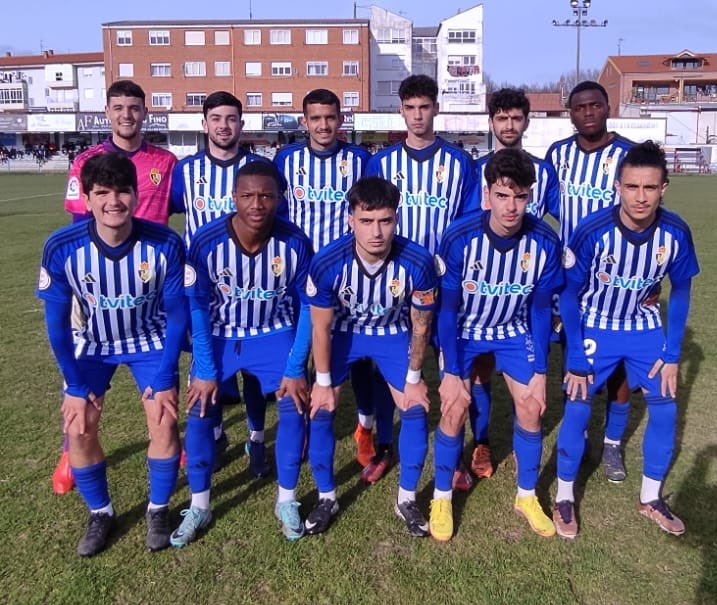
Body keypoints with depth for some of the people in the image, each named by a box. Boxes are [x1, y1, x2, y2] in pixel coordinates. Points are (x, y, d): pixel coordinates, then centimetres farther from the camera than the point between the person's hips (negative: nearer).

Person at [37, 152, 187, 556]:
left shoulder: (165, 244, -28)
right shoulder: (62, 248, -26)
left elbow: (177, 313, -16)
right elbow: (57, 320, -13)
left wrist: (165, 378, -16)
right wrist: (76, 386, -12)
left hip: (150, 340, -1)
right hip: (92, 344, 1)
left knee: (164, 422, -12)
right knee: (79, 429, -7)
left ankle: (159, 509, 14)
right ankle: (101, 513, 19)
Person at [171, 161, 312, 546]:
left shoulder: (295, 242, -21)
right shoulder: (206, 241, -22)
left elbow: (306, 307, -10)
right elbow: (197, 307, -12)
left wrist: (295, 369, -13)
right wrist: (205, 370, -12)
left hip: (276, 334, 0)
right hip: (220, 335, 0)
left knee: (294, 406, -14)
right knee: (199, 410, -10)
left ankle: (286, 501, 7)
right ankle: (199, 506, 11)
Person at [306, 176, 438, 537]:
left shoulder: (418, 263, -31)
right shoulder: (327, 263, -32)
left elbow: (421, 327, -13)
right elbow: (321, 328, -15)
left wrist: (413, 379, -5)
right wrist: (324, 382, -9)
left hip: (393, 333, 1)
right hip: (342, 332, 0)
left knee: (416, 409, -6)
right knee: (320, 410, -7)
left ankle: (407, 499, 14)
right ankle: (326, 498, 14)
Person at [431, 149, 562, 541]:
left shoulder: (544, 242, -22)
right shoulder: (459, 238, -29)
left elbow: (540, 310, -8)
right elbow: (447, 308, -18)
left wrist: (540, 371, -7)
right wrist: (451, 371, -18)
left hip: (514, 330, 2)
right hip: (463, 329, -2)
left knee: (531, 406, -4)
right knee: (454, 409, -11)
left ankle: (527, 496, 18)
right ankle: (441, 498, 10)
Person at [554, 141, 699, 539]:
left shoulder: (675, 233, -19)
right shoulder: (593, 232, -27)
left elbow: (680, 290, -2)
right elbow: (569, 293, -16)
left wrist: (672, 354, -3)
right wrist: (575, 357, -15)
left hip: (644, 327, 3)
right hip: (594, 327, -3)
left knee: (665, 409, 0)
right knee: (577, 409, -9)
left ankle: (650, 498, 21)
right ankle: (564, 498, 11)